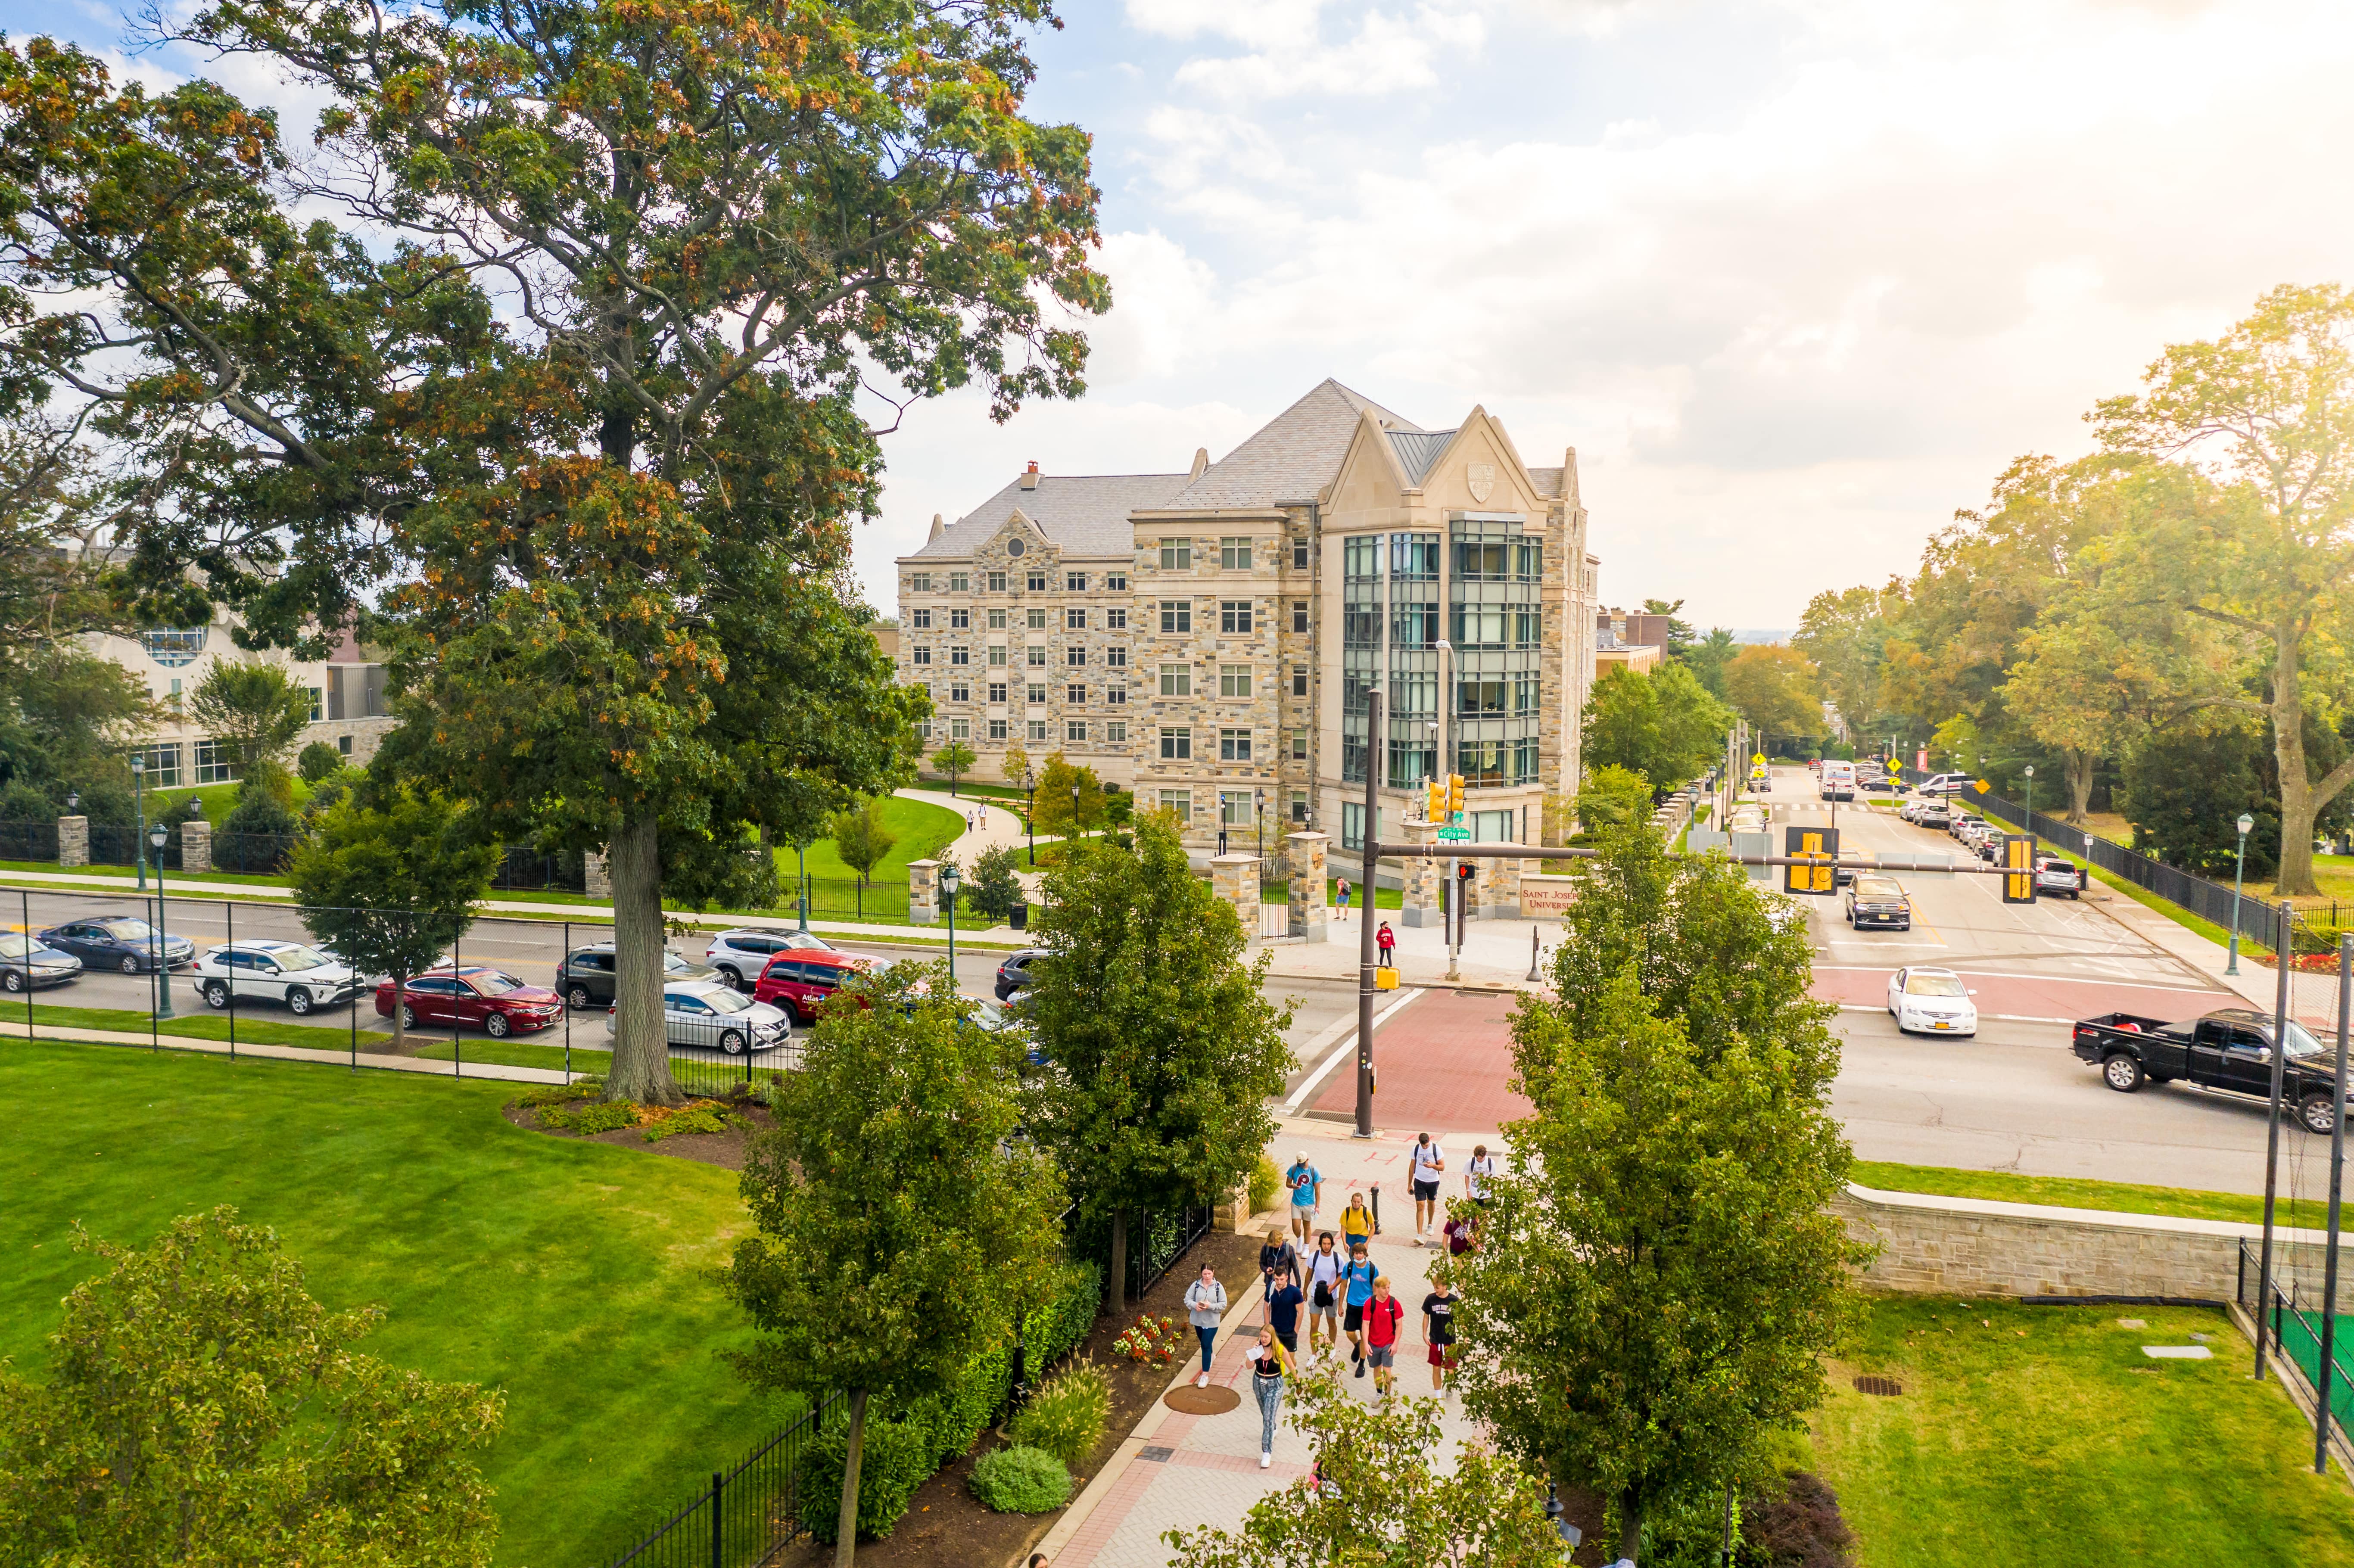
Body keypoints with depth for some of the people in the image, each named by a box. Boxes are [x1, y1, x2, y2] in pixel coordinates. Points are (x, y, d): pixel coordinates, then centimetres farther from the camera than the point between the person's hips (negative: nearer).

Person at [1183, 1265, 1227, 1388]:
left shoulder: (1218, 1287, -13)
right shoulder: (1196, 1285, -8)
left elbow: (1223, 1305, -11)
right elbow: (1187, 1299, -3)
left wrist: (1210, 1306, -26)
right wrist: (1195, 1305, -23)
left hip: (1211, 1322, -4)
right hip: (1198, 1320, 4)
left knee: (1206, 1346, -7)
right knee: (1204, 1343, 23)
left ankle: (1205, 1375, -2)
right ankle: (1210, 1357, 54)